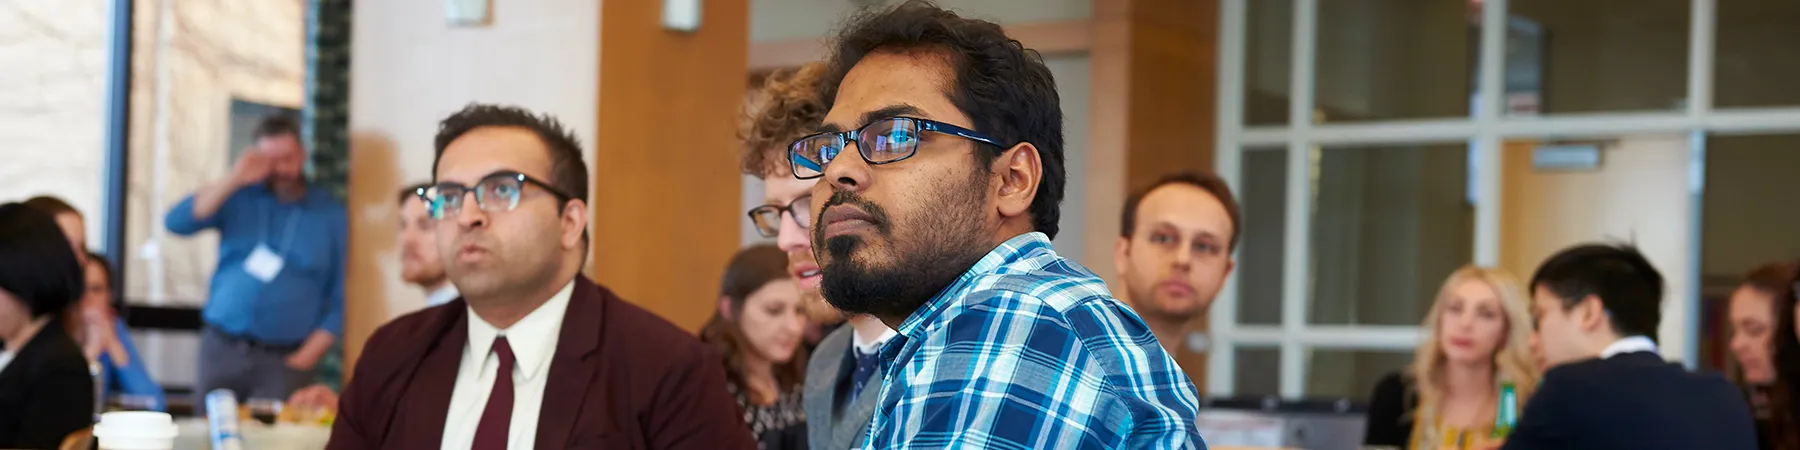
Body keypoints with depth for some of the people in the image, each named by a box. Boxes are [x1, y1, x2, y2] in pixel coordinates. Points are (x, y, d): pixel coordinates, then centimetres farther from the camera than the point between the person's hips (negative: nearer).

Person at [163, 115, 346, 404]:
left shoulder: (330, 215, 5)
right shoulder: (238, 198, 8)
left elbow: (339, 300, 2)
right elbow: (176, 223, -6)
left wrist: (305, 358, -7)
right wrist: (234, 180, -10)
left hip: (284, 360, -2)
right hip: (221, 349, 2)